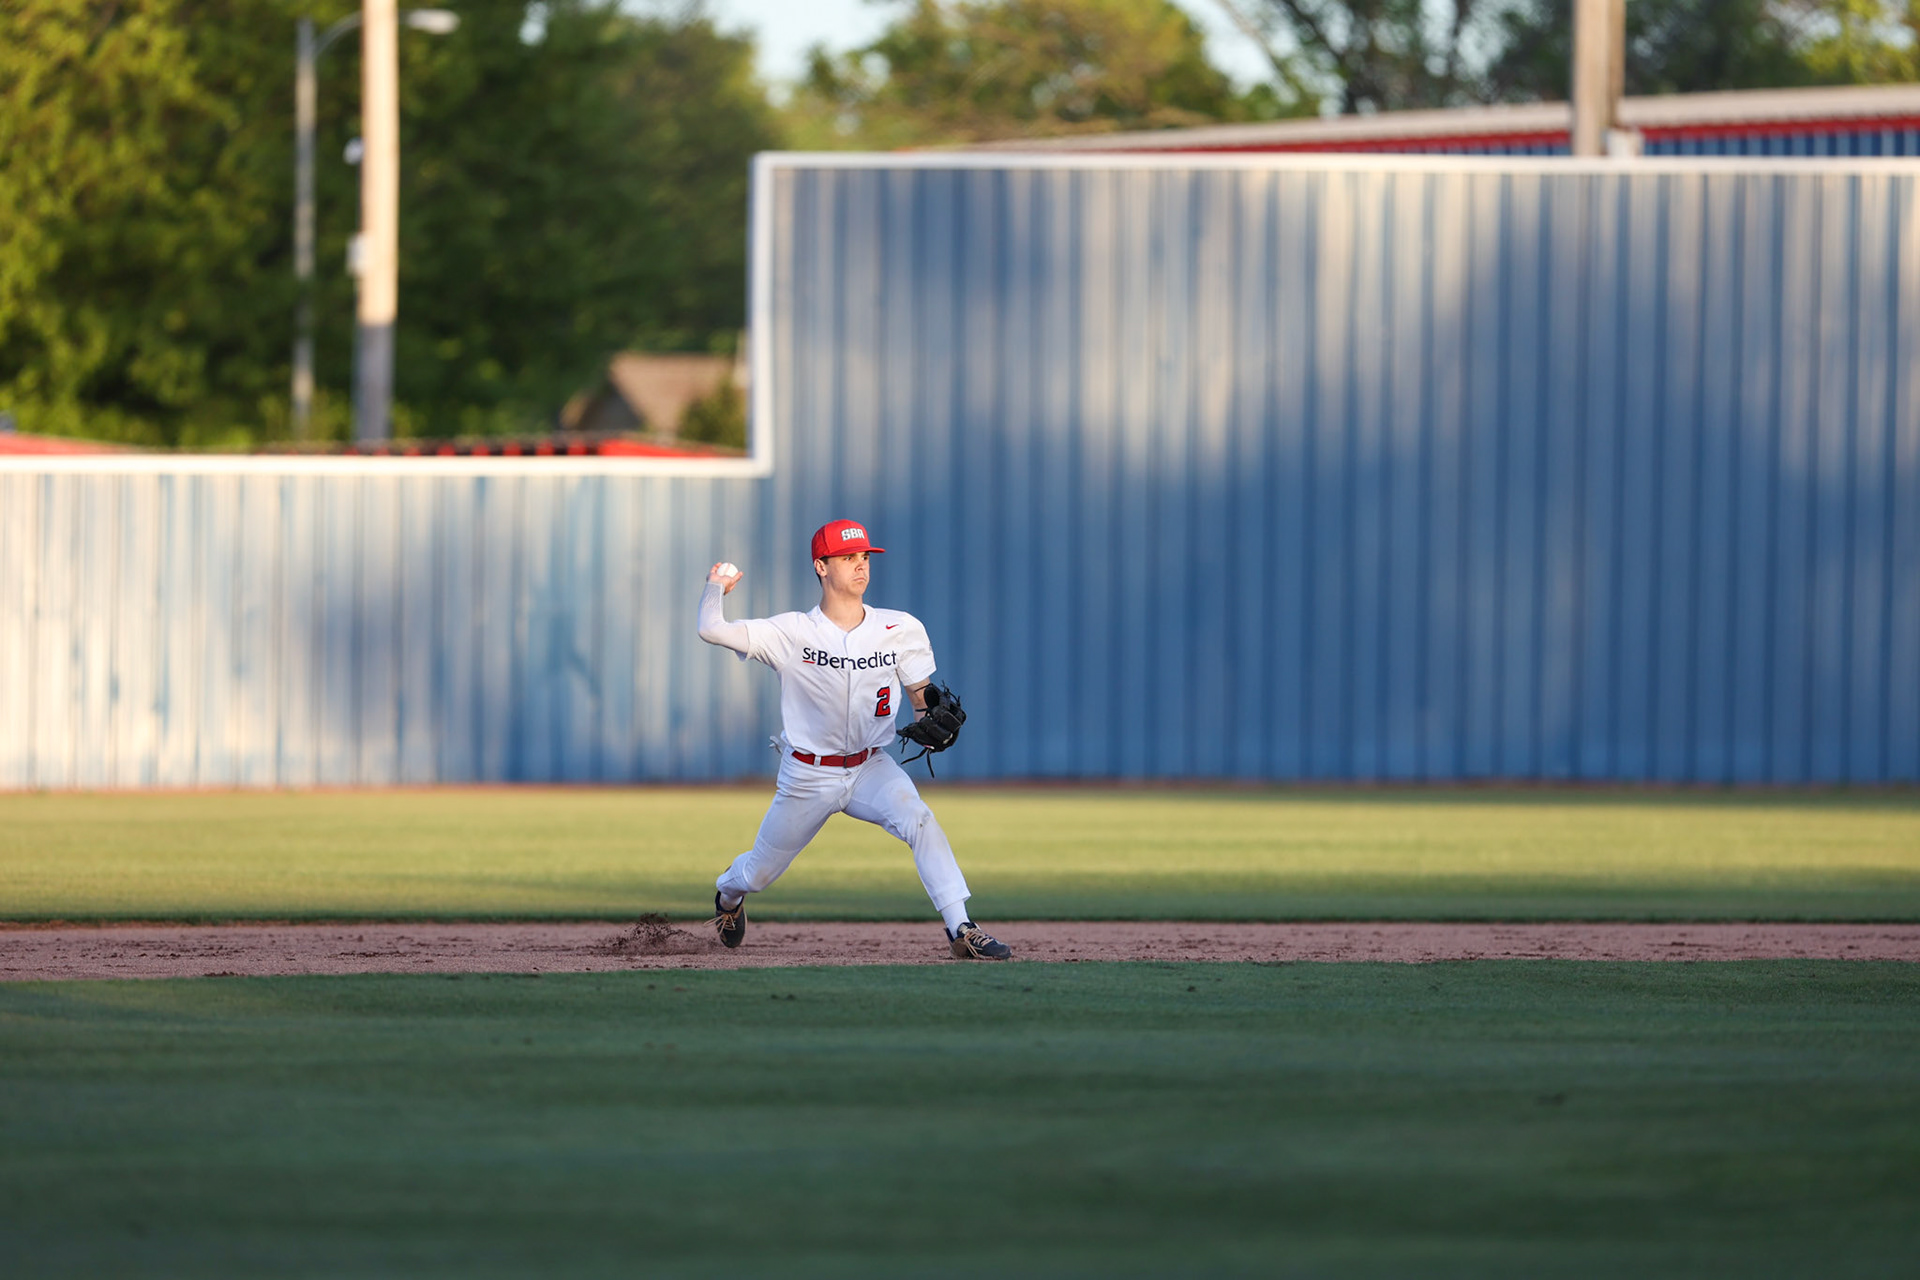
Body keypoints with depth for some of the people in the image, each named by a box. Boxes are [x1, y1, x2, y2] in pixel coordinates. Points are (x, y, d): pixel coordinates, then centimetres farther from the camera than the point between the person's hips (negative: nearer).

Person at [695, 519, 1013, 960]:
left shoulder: (901, 630, -6)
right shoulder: (791, 633, -15)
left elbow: (922, 695, 3)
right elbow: (712, 630, -22)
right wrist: (716, 586, -5)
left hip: (871, 767, 1)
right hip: (808, 775, -1)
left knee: (918, 819, -29)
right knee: (758, 873, 13)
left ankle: (961, 930, -31)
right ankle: (729, 892, 53)